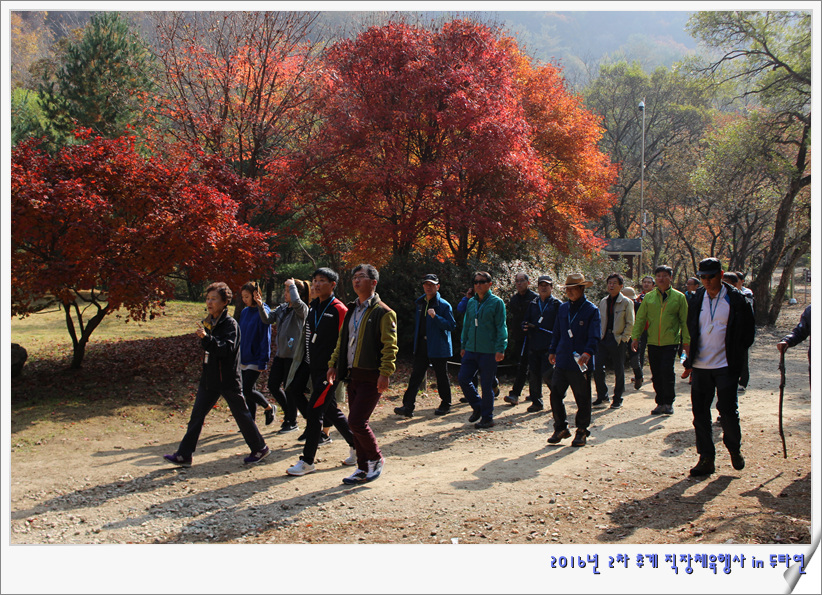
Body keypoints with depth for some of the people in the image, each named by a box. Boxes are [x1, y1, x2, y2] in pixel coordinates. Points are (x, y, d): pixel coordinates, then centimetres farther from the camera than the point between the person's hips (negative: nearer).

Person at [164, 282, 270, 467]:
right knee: (197, 415, 3)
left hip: (228, 379, -7)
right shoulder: (209, 322, 11)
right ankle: (184, 455, 7)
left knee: (241, 414, 4)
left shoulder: (230, 324, -13)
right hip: (209, 379, 7)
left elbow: (226, 349, -28)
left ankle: (260, 448, 20)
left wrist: (207, 338, -38)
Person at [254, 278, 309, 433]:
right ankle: (288, 412, 30)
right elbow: (267, 319, 8)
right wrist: (260, 305, -6)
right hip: (280, 354, 8)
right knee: (273, 385, 11)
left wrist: (292, 285, -19)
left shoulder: (302, 309, -12)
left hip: (293, 355, -8)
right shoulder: (282, 308, 11)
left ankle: (292, 422, 15)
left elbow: (296, 301, -34)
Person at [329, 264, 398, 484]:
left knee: (357, 421, -11)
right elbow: (342, 340, 20)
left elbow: (390, 346, -14)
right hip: (353, 375, 8)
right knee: (356, 423, 10)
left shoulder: (383, 313, -9)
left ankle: (377, 459, 11)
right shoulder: (352, 310, 15)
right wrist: (334, 364, 12)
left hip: (371, 377, -8)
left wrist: (385, 373, -22)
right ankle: (363, 468, 20)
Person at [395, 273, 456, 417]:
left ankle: (445, 404, 23)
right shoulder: (419, 303, 12)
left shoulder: (444, 305, -7)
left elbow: (451, 325, -14)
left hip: (438, 347, -5)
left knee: (441, 376, 7)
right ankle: (408, 407, -4)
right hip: (422, 347, 5)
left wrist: (435, 317, -27)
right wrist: (416, 340, 20)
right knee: (415, 376, -2)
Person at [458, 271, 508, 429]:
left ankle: (487, 418, 13)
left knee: (487, 385, 0)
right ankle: (477, 407, 22)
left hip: (489, 351, -6)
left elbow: (501, 327, -8)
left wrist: (500, 349, -15)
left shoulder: (497, 303, -4)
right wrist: (464, 346, 16)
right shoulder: (471, 302, 13)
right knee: (463, 378, 1)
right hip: (471, 349, 6)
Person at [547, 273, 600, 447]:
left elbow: (594, 336, -13)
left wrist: (587, 353, -26)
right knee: (555, 395, 4)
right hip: (562, 362, 5)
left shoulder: (592, 310, -4)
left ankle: (582, 431, 17)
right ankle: (560, 428, 18)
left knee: (582, 399, 4)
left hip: (580, 363, -5)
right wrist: (552, 351, 18)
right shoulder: (563, 308, 12)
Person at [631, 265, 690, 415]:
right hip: (653, 342, 3)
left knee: (667, 371, -12)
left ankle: (669, 403, 3)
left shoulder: (679, 297, 3)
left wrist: (686, 341, 0)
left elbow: (685, 320, 4)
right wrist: (636, 337, 1)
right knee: (656, 375, 6)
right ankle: (660, 403, 18)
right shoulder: (649, 297, 8)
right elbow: (640, 318, 10)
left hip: (670, 342, -3)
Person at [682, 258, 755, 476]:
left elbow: (746, 333, 0)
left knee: (728, 411, -2)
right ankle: (706, 458, 14)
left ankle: (734, 448, 24)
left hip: (726, 366, -4)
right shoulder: (697, 298, 6)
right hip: (700, 366, 4)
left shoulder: (736, 299, -4)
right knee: (700, 412, 4)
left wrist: (737, 359, -5)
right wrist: (689, 361, 8)